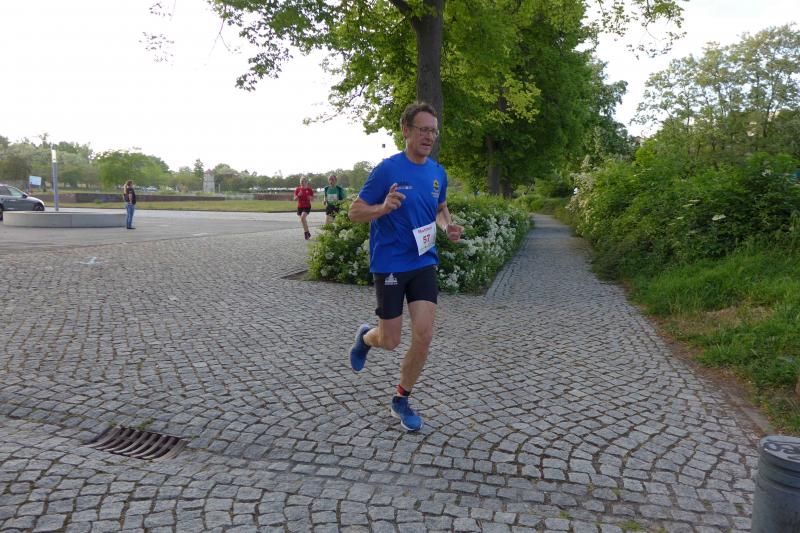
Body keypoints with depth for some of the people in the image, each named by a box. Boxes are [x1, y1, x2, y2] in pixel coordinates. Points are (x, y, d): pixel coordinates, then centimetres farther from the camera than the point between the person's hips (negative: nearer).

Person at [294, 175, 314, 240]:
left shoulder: (309, 189, -3)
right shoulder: (297, 189, 4)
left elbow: (312, 198, 3)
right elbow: (295, 198, 2)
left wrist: (310, 198, -20)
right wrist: (298, 195, -17)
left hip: (307, 206, -4)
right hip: (300, 207, 4)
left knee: (303, 217, -24)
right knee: (303, 220, 9)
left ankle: (306, 232, -14)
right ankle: (307, 233, 25)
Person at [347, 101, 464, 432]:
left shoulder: (438, 172, 4)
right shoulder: (388, 169, -12)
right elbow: (354, 212, -8)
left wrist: (448, 226, 0)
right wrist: (384, 207, -28)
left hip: (424, 263, 4)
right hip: (389, 265, -4)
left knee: (423, 336, -4)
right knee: (390, 341, 3)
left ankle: (401, 400, 18)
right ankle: (366, 336, 42)